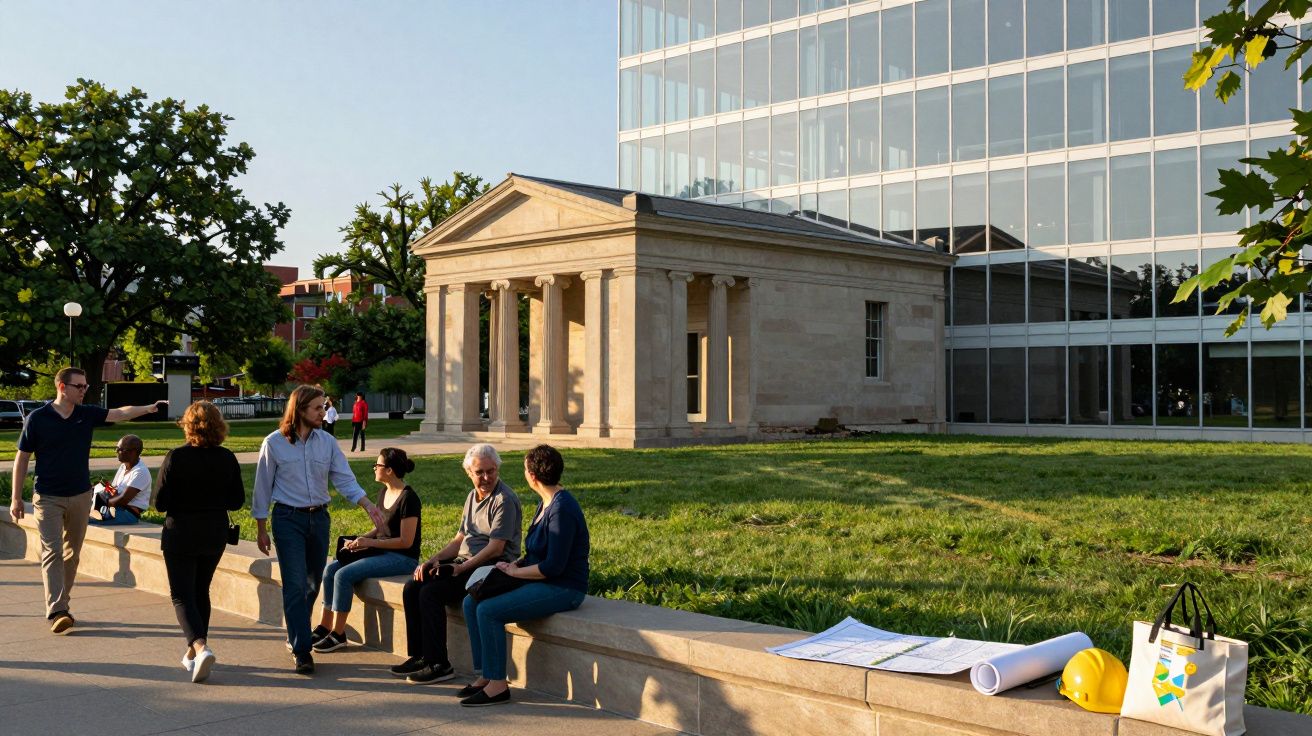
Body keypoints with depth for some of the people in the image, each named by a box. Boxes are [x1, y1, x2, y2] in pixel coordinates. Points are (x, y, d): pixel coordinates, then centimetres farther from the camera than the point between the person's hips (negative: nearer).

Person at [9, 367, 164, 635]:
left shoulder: (88, 414, 4)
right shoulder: (37, 419, -6)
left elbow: (121, 413, -3)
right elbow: (22, 458, -1)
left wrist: (149, 408, -21)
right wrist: (16, 498, -2)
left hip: (80, 496, 4)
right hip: (48, 498, -4)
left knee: (72, 554, 10)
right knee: (52, 553, -11)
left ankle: (61, 605, 22)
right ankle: (56, 613, -18)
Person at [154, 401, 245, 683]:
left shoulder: (176, 458, -15)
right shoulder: (227, 459, -5)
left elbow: (161, 502, -13)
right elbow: (237, 501, 1)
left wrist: (183, 504, 8)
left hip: (180, 534, -4)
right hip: (215, 533, 4)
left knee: (182, 595, 1)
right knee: (201, 592, 18)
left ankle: (200, 647, -20)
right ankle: (193, 654, 25)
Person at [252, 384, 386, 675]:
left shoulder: (327, 442, 3)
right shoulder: (274, 443, -7)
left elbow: (345, 479, -1)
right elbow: (263, 487, -1)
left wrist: (369, 506, -16)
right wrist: (261, 529, 1)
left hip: (319, 517, 4)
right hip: (288, 519, -4)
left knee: (313, 583, 13)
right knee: (295, 585, -10)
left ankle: (295, 636, 34)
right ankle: (302, 652, -8)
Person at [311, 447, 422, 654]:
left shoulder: (408, 498, -17)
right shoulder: (383, 492, 11)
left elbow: (406, 541, -19)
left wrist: (370, 542, -18)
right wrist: (361, 539, 2)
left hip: (402, 558, -9)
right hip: (382, 551, 9)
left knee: (344, 574, -21)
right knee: (330, 569, -5)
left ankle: (338, 635, -10)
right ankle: (324, 627, 1)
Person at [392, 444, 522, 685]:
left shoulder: (504, 500, -12)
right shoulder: (472, 497, 16)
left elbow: (495, 548, -18)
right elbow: (458, 540, 19)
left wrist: (461, 568, -20)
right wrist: (433, 560, 4)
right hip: (466, 563, 9)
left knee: (431, 593, -23)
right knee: (412, 587, -5)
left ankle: (438, 665, -14)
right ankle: (419, 656, 2)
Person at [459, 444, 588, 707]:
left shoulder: (562, 509, -21)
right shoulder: (546, 502, 11)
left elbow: (553, 566, -23)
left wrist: (515, 571, -12)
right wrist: (515, 564, 5)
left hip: (563, 588, -10)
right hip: (542, 581, 10)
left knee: (488, 611, -21)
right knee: (471, 602, 1)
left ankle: (498, 685, -10)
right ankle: (486, 675, 5)